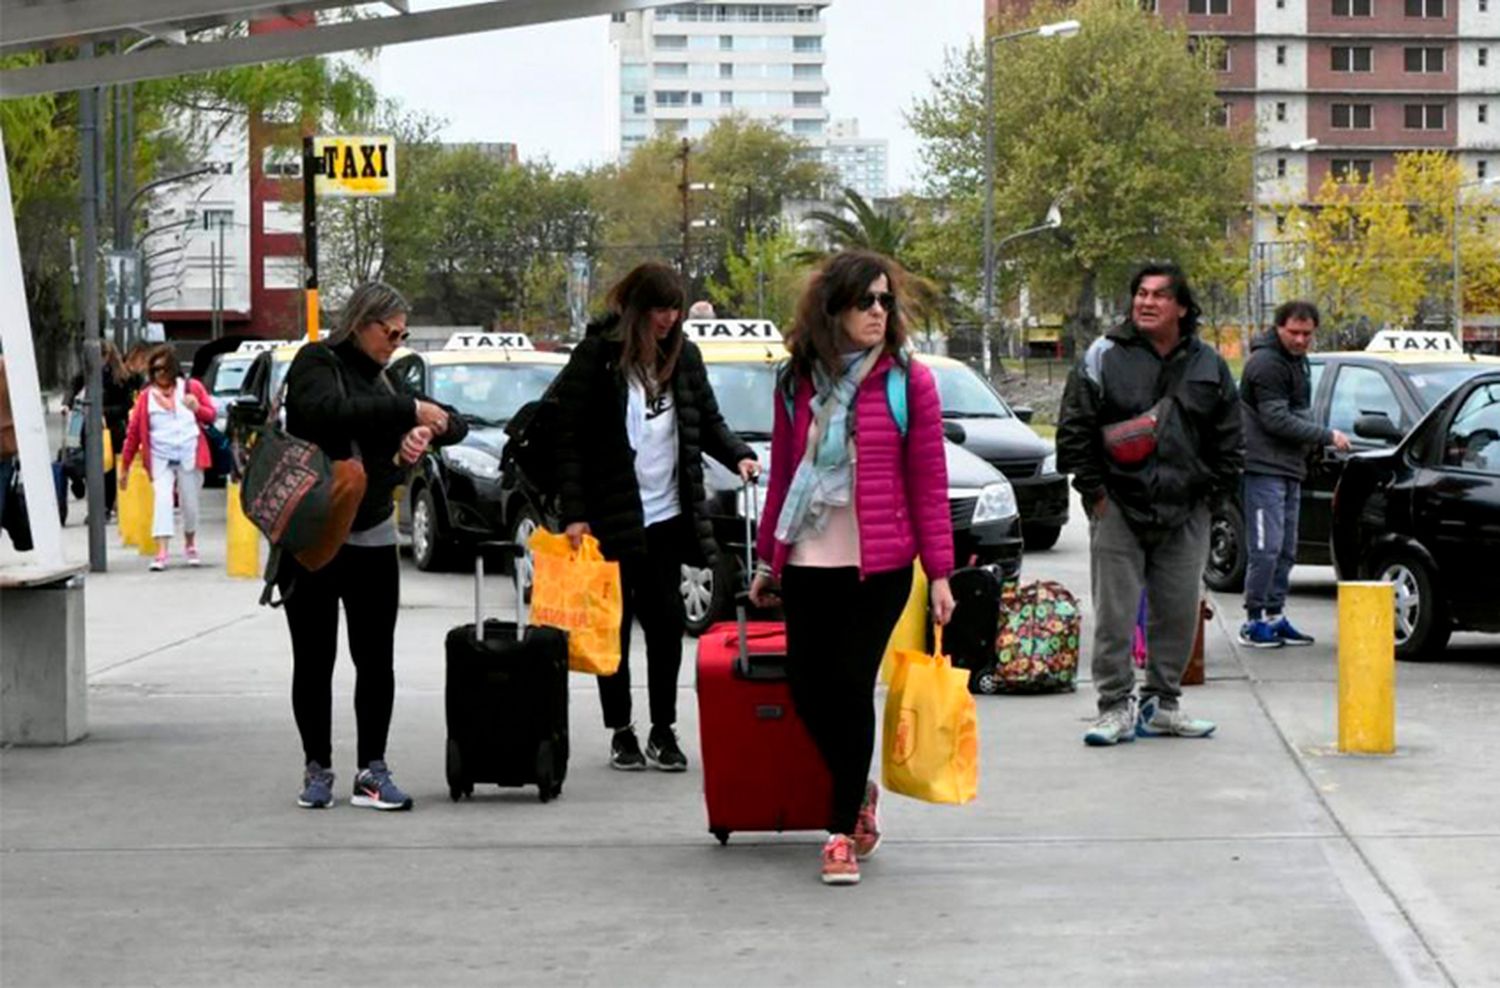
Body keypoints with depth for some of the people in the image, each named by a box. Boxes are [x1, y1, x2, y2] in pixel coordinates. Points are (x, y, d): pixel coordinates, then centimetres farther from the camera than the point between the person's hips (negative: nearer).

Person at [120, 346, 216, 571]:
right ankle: (161, 553, -20)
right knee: (162, 499, -16)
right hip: (160, 457, 0)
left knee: (189, 502, 7)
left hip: (189, 455, 1)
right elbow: (134, 431, 5)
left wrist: (197, 408, -12)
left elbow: (211, 416, 12)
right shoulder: (147, 396, 6)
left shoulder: (191, 388, 7)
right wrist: (125, 466, 4)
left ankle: (190, 545, 32)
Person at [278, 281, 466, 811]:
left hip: (372, 536, 5)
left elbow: (454, 424, 11)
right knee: (313, 661, 4)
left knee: (376, 661, 1)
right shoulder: (316, 364, -6)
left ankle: (372, 772, 5)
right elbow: (329, 411, -28)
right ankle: (317, 769, 12)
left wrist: (426, 430, -12)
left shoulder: (383, 378, 13)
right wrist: (409, 410, -27)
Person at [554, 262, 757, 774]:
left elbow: (708, 421, 15)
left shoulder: (683, 355, 7)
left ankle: (663, 729, 13)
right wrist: (573, 512, -12)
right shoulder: (597, 354, -7)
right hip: (611, 516, -4)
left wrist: (737, 456, -6)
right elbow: (568, 437, -7)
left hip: (667, 515, 4)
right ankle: (621, 732, 14)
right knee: (616, 625, 5)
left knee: (666, 621, 3)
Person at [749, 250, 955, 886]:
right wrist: (767, 557, 16)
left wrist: (939, 572, -4)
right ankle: (859, 794, 30)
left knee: (851, 686, -4)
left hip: (879, 565, -3)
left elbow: (929, 484, -1)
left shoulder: (908, 381, -1)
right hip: (808, 564, 3)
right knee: (807, 688, 3)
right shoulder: (797, 381, 8)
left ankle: (843, 832, 7)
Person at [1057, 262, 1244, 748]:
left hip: (1184, 512, 3)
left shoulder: (1208, 366, 7)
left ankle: (1162, 703, 20)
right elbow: (1074, 430, -1)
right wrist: (1094, 490, -5)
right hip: (1117, 509, -3)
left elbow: (1229, 440, 13)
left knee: (1179, 612, 7)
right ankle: (1115, 706, 2)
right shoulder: (1104, 357, -2)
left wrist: (1211, 492, 5)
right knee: (1115, 613, -4)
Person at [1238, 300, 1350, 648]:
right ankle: (1254, 620, -5)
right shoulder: (1266, 362, -13)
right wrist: (1326, 437, -14)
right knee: (1266, 547, -11)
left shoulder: (1299, 361, 18)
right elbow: (1276, 419, -18)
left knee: (1286, 550, 10)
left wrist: (1310, 443, 10)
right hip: (1263, 467, -9)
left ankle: (1275, 616, 15)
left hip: (1290, 469, 9)